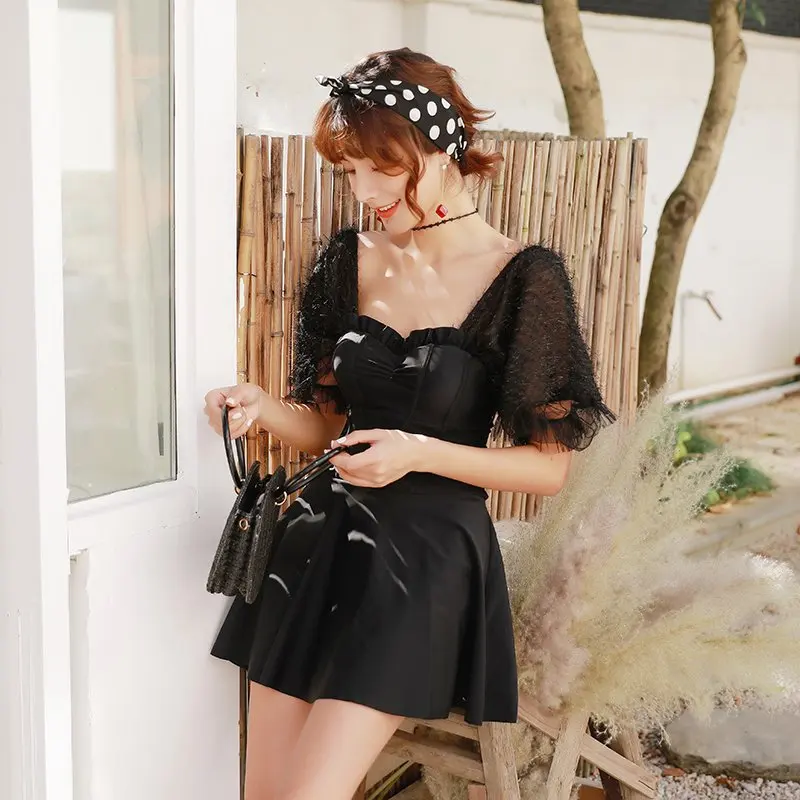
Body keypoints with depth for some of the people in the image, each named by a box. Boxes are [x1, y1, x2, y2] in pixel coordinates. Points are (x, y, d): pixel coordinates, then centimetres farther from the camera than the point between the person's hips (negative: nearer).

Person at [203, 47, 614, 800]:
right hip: (320, 538, 5)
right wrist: (263, 406, -9)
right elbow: (325, 422, 12)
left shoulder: (522, 278, -11)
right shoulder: (348, 260, 4)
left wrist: (420, 453, -19)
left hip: (427, 556, -5)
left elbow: (549, 467, -7)